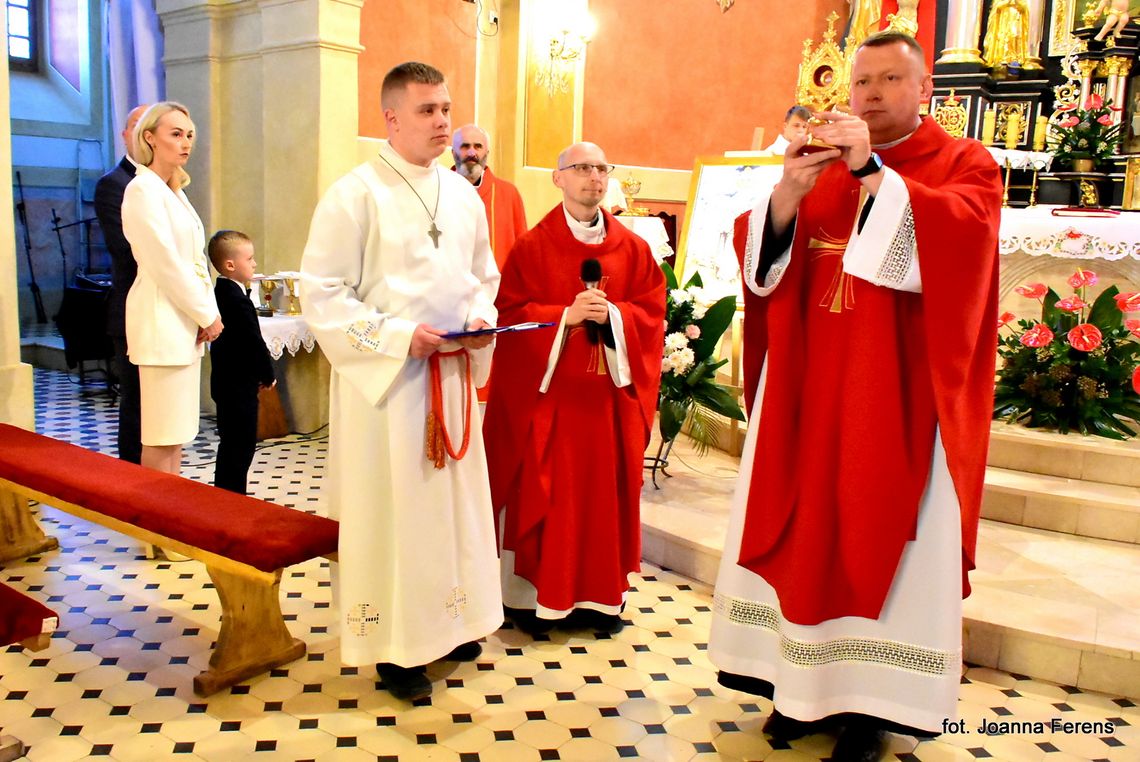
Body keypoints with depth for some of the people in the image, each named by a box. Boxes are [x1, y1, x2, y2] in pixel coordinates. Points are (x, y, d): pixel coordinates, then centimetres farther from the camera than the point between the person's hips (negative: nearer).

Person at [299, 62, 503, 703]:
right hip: (385, 377, -6)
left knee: (455, 496, 13)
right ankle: (394, 644, 18)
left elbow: (485, 276, 18)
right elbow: (322, 292, -12)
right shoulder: (356, 194, -9)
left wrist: (480, 317, -3)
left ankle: (446, 619, 32)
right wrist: (399, 335, -20)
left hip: (454, 373, 6)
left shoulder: (463, 194, 9)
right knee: (390, 504, 2)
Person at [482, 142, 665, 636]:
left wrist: (613, 315, -15)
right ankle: (538, 595, 14)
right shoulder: (532, 247, 0)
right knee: (542, 492, 1)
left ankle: (599, 595, 20)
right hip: (547, 392, -2)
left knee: (604, 490, 8)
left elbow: (652, 313, 3)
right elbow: (510, 314, -5)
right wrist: (565, 316, -18)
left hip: (609, 394, 3)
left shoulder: (633, 249, 8)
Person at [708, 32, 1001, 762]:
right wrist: (790, 190, -18)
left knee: (887, 536, 2)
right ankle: (807, 682, 20)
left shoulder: (966, 165, 4)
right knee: (808, 528, 6)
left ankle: (872, 700, 15)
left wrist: (872, 172, -25)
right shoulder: (824, 164, 13)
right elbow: (764, 257, 0)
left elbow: (958, 234, -19)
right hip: (812, 385, 4)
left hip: (902, 396, -3)